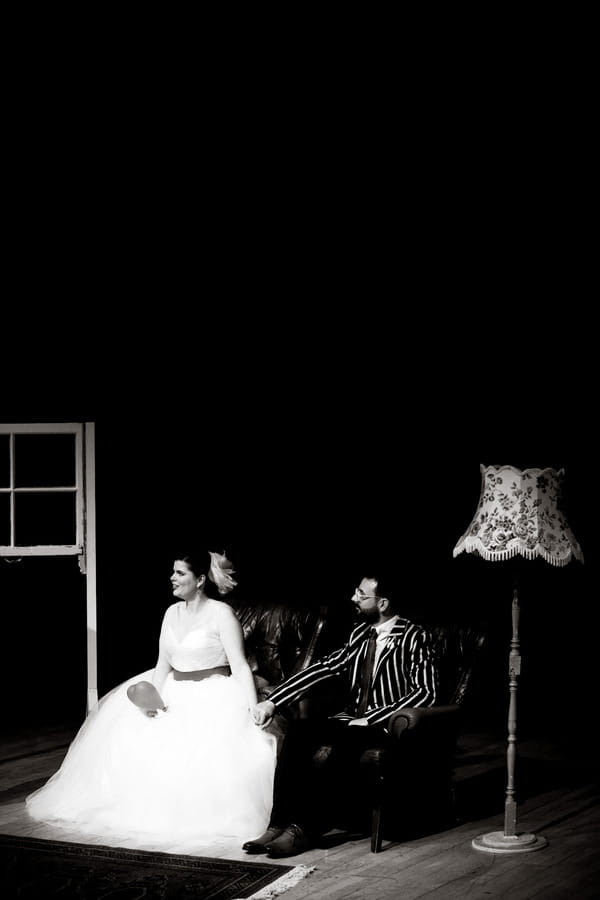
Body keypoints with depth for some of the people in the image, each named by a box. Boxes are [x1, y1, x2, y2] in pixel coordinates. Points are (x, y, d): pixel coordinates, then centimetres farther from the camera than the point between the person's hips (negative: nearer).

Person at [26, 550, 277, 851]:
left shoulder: (221, 613, -10)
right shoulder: (172, 613, 10)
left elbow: (240, 666, -16)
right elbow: (163, 664, 8)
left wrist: (254, 712, -27)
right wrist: (154, 696, -12)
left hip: (213, 696, -7)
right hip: (174, 693, 7)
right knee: (127, 736, -11)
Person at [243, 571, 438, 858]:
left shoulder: (414, 638, -6)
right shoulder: (360, 633, 14)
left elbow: (425, 693, -15)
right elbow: (325, 668, 9)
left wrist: (370, 720, -18)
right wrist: (272, 702, -1)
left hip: (386, 727, -6)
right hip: (351, 720, 6)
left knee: (327, 751, -33)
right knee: (297, 732, -22)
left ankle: (305, 830, -22)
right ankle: (279, 824, -25)